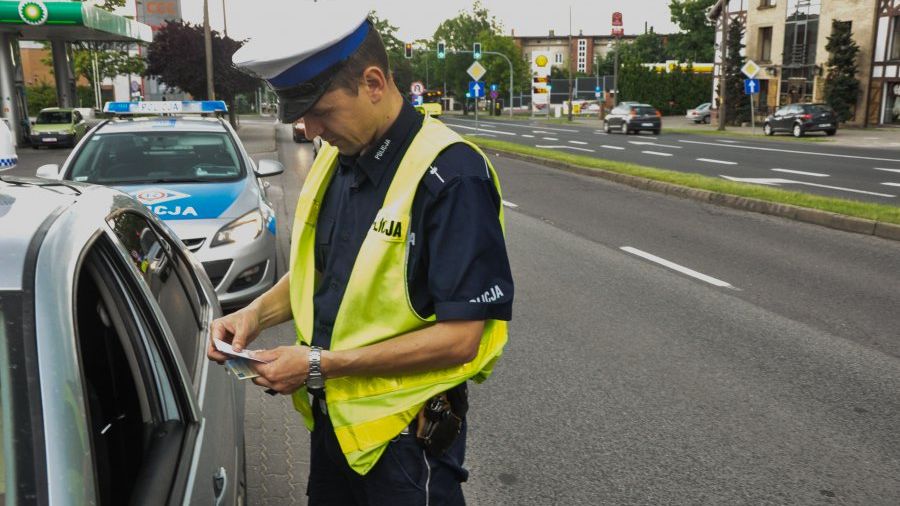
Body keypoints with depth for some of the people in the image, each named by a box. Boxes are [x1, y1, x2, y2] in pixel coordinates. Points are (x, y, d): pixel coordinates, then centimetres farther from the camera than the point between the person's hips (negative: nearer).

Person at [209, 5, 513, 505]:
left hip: (406, 431, -7)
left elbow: (460, 337, -24)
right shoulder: (337, 158, 1)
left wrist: (320, 364, -22)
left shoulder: (451, 175, -23)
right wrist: (257, 313, -4)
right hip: (331, 412, 7)